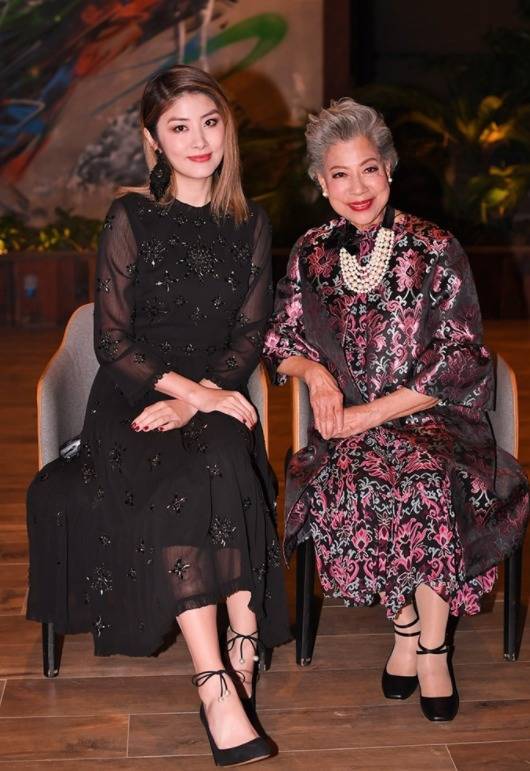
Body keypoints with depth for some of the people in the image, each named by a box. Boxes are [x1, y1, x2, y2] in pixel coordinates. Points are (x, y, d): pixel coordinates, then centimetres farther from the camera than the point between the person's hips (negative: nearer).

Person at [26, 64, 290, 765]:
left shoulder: (250, 225, 10)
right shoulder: (132, 218, -1)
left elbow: (250, 336, 7)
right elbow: (112, 343, -4)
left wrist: (196, 399, -10)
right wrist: (190, 390, -18)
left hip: (215, 398, 2)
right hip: (133, 400, -2)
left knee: (222, 465, -34)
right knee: (182, 486, -34)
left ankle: (237, 668, -31)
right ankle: (226, 688, -33)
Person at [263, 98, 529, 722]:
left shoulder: (436, 250, -1)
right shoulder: (311, 254, 10)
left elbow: (461, 360, -5)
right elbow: (280, 341, 16)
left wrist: (372, 412, -14)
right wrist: (315, 371, -8)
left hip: (430, 420, -2)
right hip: (346, 427, 2)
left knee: (431, 483, -34)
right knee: (344, 486, -31)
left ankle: (430, 643, -16)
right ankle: (409, 626, -11)